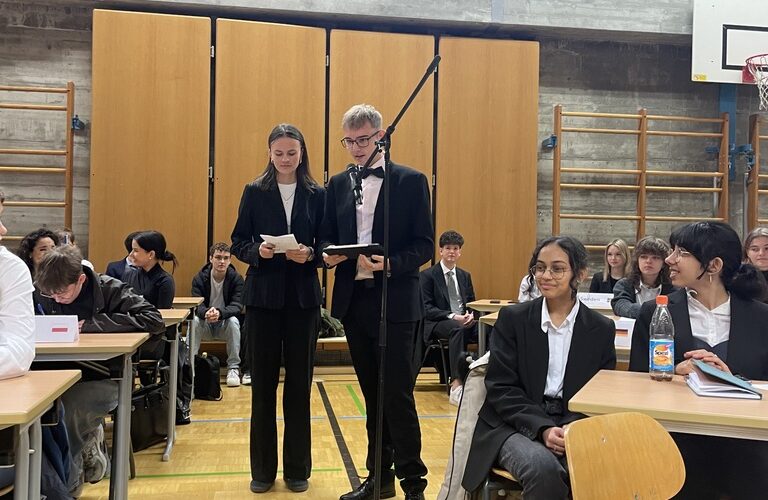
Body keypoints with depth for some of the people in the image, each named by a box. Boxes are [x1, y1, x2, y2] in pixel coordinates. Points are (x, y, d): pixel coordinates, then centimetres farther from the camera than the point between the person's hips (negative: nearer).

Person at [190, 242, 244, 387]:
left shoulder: (236, 278, -10)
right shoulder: (199, 278, -7)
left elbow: (237, 306, -21)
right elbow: (196, 305, -18)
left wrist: (219, 313, -43)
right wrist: (206, 313, -43)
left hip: (224, 325, 0)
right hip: (205, 325, 1)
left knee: (234, 321, -32)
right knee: (194, 320, -30)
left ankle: (233, 367, -24)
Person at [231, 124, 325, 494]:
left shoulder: (317, 195, 4)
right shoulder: (254, 192, 3)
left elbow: (326, 245, 2)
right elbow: (238, 242, 2)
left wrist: (310, 254, -18)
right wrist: (257, 251, -18)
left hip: (303, 298, 0)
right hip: (263, 297, 0)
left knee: (299, 383, 7)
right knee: (262, 383, 6)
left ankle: (297, 468, 21)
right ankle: (262, 469, 19)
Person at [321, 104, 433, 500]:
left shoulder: (410, 181, -3)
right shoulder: (338, 184, 11)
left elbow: (425, 245, -6)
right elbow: (327, 238, 13)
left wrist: (389, 264, -23)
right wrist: (329, 254, -10)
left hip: (395, 303, -5)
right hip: (353, 301, 5)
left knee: (398, 395, -3)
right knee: (372, 394, 15)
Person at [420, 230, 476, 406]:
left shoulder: (465, 276, 20)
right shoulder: (427, 275, 3)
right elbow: (427, 308, -5)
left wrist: (470, 315, -6)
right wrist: (452, 316, -19)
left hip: (464, 321, 5)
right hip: (438, 323, -5)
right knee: (458, 329, -40)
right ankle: (456, 386, -48)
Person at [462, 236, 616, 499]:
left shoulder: (602, 329, 6)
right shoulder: (512, 318, 1)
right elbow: (501, 387, -3)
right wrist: (542, 428, -18)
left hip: (576, 425, 2)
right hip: (516, 425, -1)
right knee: (543, 467, -33)